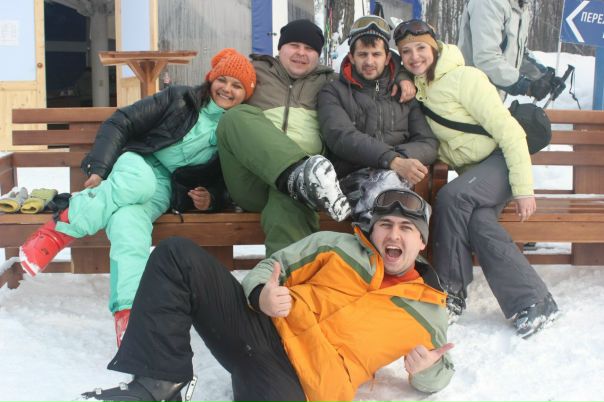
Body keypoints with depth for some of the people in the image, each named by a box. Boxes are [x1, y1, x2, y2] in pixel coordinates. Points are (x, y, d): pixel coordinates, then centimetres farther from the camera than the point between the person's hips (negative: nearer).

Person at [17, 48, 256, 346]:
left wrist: (210, 198, -8)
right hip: (137, 166, -1)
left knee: (128, 218, -35)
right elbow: (119, 124, -3)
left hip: (167, 189, 1)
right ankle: (63, 228, -31)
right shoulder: (179, 99, -1)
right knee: (140, 181, -40)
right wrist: (99, 169, -15)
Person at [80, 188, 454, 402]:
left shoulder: (430, 309, 12)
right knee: (178, 255, -15)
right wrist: (262, 296, -11)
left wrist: (426, 371, -6)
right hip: (262, 327, 3)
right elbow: (269, 267, 14)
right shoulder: (337, 245, 14)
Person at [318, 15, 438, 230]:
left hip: (398, 178, 2)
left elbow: (428, 143, 12)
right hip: (351, 178, -2)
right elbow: (340, 137, -7)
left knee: (388, 180, -36)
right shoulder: (333, 91, 13)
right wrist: (393, 161, -22)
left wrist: (402, 158, -13)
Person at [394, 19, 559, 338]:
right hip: (472, 171, 6)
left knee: (451, 197, -31)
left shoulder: (463, 77, -16)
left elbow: (509, 131, -18)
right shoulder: (415, 87, 5)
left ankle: (451, 294, -18)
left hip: (501, 160, -6)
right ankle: (535, 303, -17)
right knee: (478, 225, -24)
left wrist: (523, 188, -21)